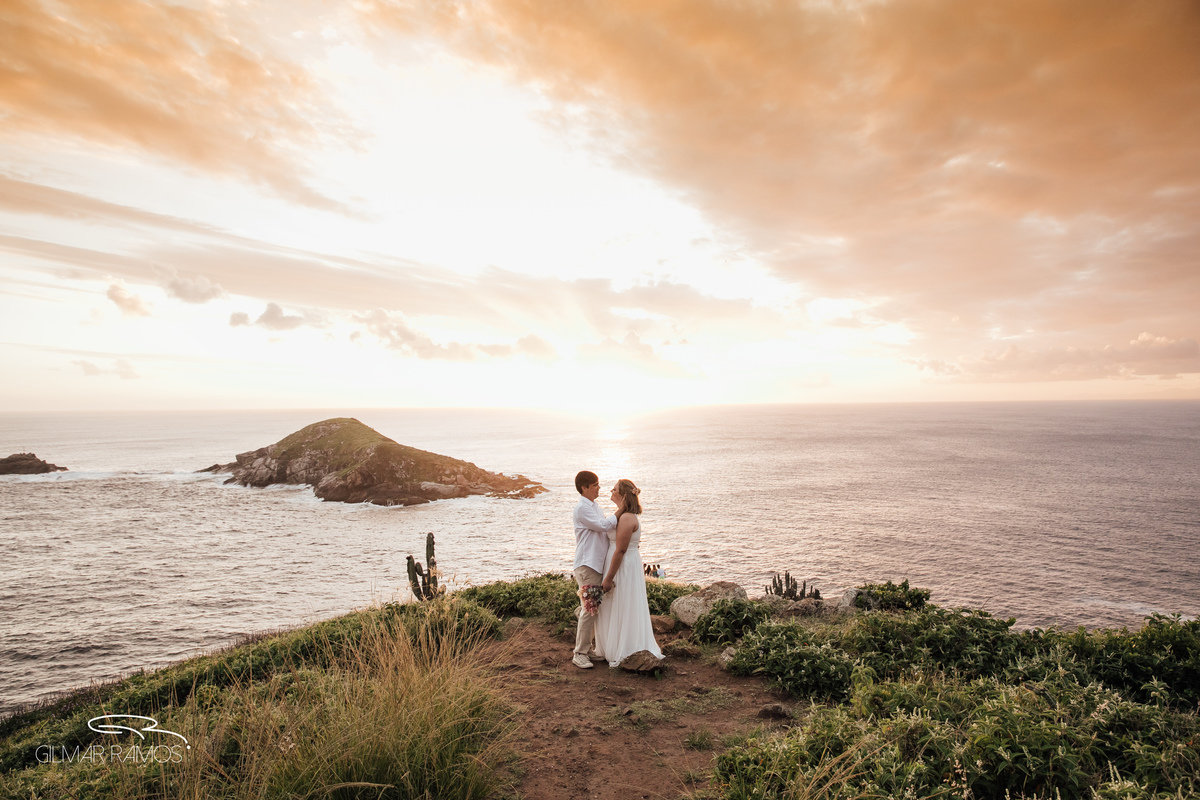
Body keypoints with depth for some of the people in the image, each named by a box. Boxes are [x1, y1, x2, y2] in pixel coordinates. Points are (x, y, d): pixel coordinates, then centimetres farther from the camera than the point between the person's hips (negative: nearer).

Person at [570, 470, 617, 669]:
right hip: (587, 565, -9)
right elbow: (603, 525, -20)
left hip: (598, 563, 9)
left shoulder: (594, 506, 16)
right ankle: (580, 654, 3)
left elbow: (607, 529, 21)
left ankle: (586, 645, 35)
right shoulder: (582, 508, -14)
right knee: (589, 609, -7)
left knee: (596, 607, 17)